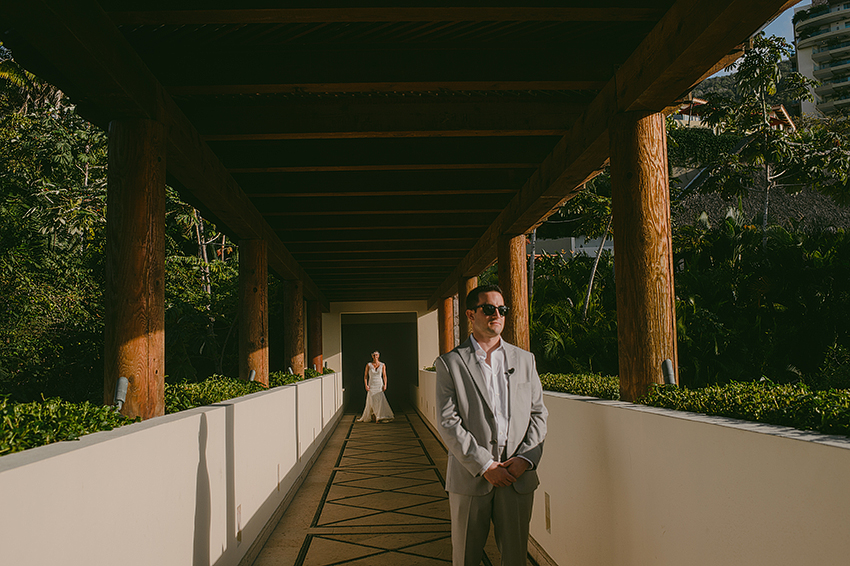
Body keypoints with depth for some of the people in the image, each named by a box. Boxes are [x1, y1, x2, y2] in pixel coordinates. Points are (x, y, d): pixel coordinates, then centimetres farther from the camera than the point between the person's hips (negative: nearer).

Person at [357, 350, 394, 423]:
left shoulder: (382, 365, 3)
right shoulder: (368, 365, 1)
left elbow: (384, 376, 3)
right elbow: (365, 376, 3)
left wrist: (385, 385, -7)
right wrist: (366, 385, -7)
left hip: (379, 385, 0)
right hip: (371, 385, 0)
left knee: (380, 400, -11)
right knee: (371, 402, 0)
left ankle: (381, 417, -6)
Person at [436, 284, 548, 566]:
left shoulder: (524, 360, 10)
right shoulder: (450, 362, -1)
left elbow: (538, 414, 8)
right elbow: (448, 423, -8)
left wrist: (525, 458, -6)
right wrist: (485, 465, -13)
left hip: (518, 477, 3)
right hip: (470, 478, -2)